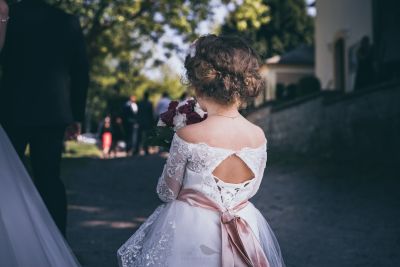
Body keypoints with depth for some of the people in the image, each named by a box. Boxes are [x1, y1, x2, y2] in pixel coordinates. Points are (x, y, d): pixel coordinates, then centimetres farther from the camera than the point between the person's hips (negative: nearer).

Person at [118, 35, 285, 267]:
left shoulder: (187, 136, -22)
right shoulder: (259, 136, -10)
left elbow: (167, 193, -8)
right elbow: (251, 190, 5)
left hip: (190, 234, -3)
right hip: (245, 236, 4)